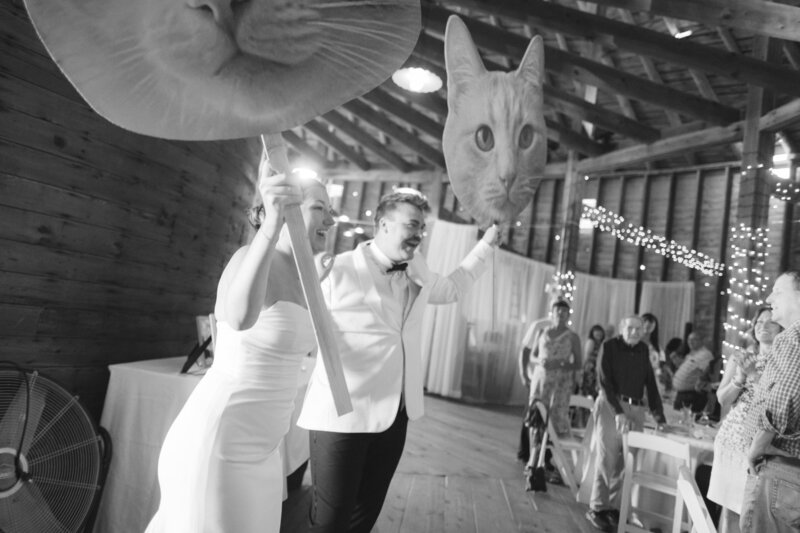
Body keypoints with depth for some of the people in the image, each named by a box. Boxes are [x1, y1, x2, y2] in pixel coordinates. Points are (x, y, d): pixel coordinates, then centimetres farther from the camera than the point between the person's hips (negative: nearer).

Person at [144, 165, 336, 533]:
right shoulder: (255, 258, -19)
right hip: (216, 445, -9)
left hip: (255, 447, 9)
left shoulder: (296, 275, 8)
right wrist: (272, 225, -55)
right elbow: (239, 317, -44)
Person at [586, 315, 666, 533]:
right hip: (610, 406, -4)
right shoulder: (609, 346, -3)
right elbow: (605, 381, -10)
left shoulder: (643, 350, 12)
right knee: (607, 459, -3)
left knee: (625, 462, 4)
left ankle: (614, 507, 13)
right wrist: (618, 411, -20)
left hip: (636, 410, 5)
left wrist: (659, 416, 3)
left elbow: (651, 383, 12)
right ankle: (597, 508, 6)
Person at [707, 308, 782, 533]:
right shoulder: (740, 359, 9)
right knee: (729, 504, 9)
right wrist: (740, 377, -10)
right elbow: (723, 400, 5)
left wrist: (757, 377, -17)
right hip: (732, 438, 3)